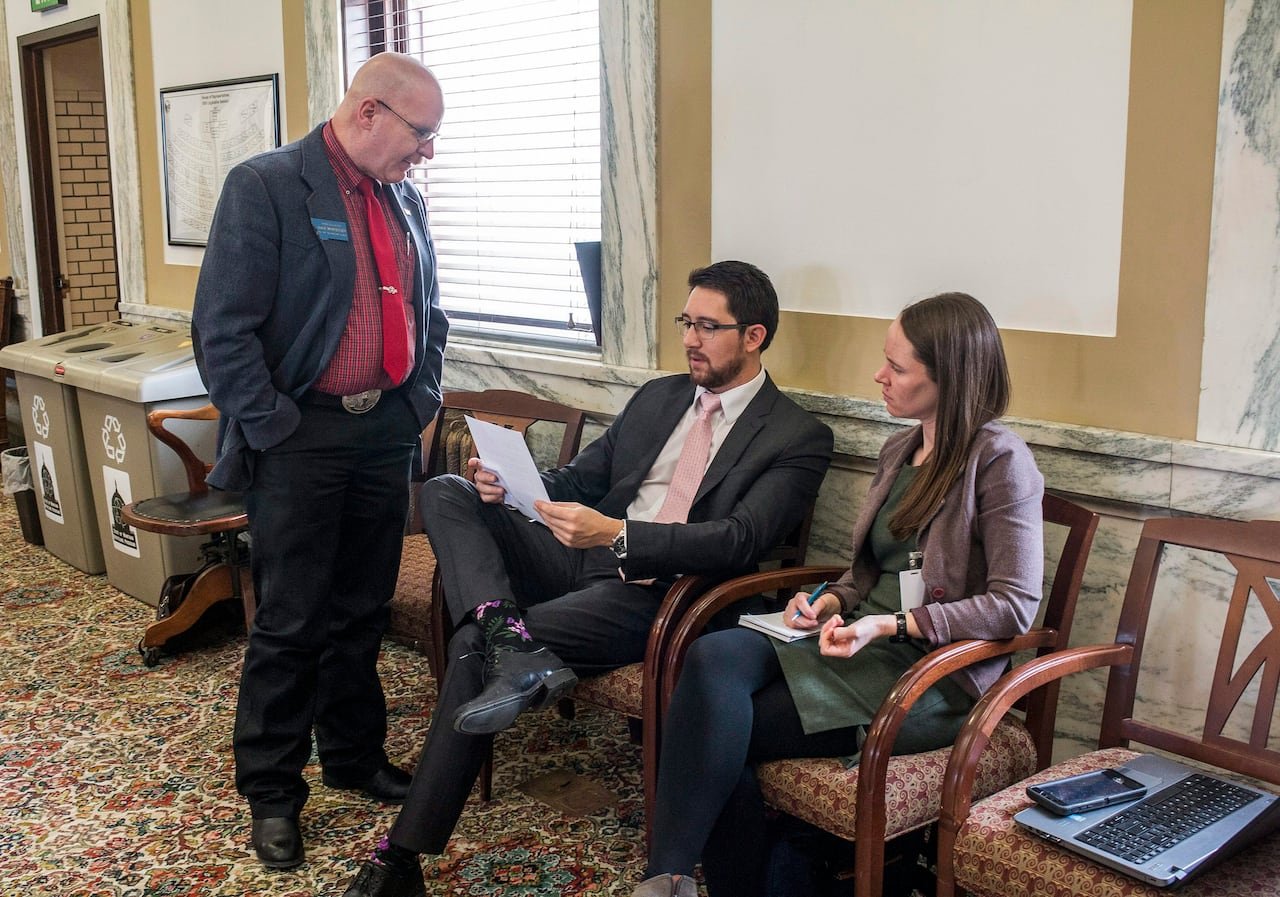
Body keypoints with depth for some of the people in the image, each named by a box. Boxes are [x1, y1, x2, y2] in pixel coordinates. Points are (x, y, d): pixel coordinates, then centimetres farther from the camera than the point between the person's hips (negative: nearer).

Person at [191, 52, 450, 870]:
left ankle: (355, 757, 32)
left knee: (363, 612, 15)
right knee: (290, 623, 3)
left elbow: (427, 311, 21)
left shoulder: (406, 199, 10)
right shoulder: (265, 187, -11)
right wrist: (273, 429, -15)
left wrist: (424, 399, 11)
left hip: (387, 431, 6)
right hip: (300, 435, -6)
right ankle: (272, 792, 19)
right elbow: (223, 327, -14)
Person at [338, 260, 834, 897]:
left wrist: (616, 533, -28)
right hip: (580, 557, 7)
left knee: (474, 647, -24)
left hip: (653, 592, -7)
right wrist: (511, 484, -2)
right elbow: (579, 478, 21)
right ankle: (509, 639, -36)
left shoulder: (799, 438, -2)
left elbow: (739, 540, -16)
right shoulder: (657, 396, 19)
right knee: (445, 492, -11)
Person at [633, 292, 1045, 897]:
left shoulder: (1000, 460, -9)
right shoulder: (898, 451, 15)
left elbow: (1015, 607, -14)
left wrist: (891, 625, -19)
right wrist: (833, 602, 3)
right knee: (713, 655, -22)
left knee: (720, 722, -23)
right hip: (863, 643, 7)